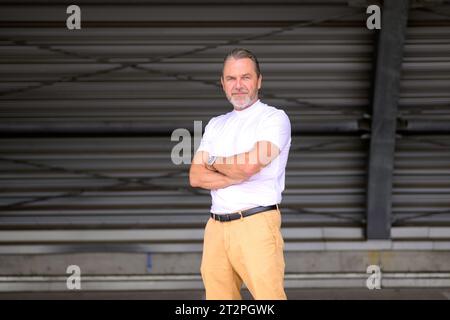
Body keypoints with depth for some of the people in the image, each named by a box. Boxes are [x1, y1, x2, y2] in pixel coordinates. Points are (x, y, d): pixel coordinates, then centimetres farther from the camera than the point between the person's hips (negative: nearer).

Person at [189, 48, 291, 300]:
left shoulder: (274, 118, 0)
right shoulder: (215, 125, 19)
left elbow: (249, 165, -15)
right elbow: (196, 177, 7)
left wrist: (213, 162, 4)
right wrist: (238, 176, -8)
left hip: (256, 224, -6)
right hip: (216, 227, 6)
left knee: (269, 294, -13)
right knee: (217, 297, 4)